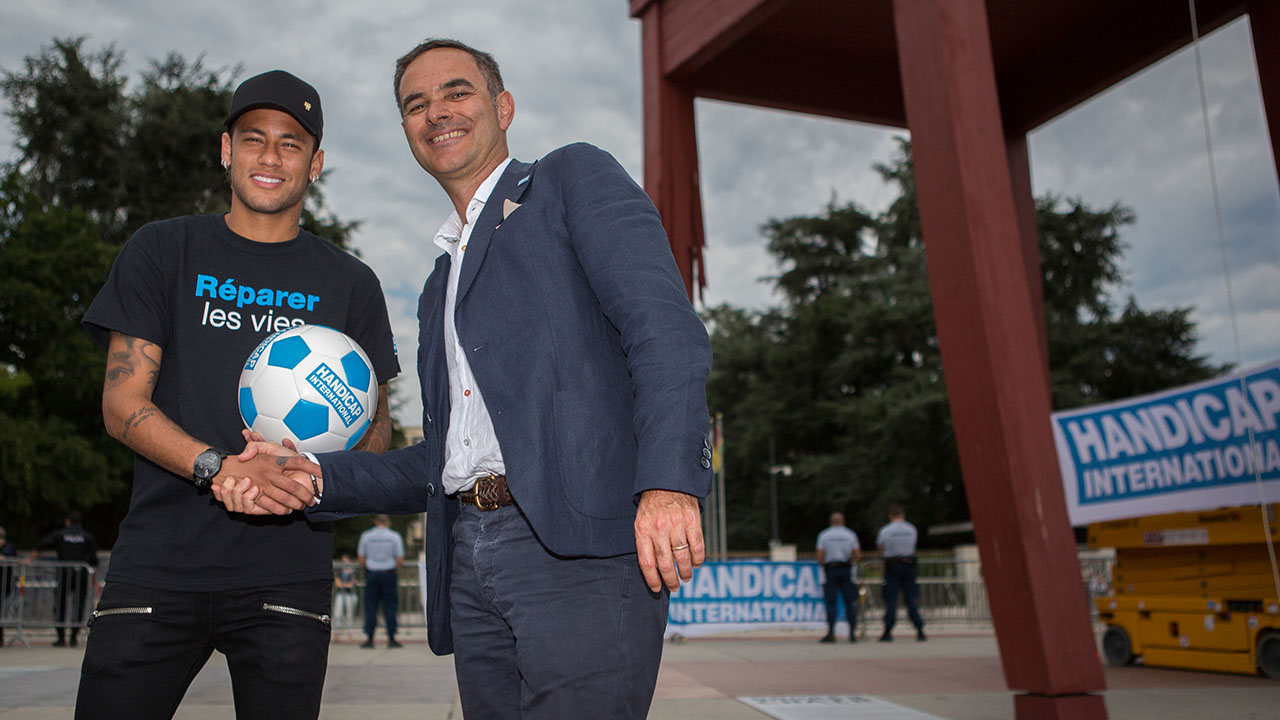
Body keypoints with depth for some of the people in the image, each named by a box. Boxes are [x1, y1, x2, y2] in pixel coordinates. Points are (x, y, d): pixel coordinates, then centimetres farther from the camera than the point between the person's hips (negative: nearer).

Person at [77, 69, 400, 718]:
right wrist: (218, 467, -16)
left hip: (287, 574, 1)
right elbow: (122, 403, 2)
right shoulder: (162, 252, 9)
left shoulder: (349, 284, 11)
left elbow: (376, 428, 11)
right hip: (158, 562, 0)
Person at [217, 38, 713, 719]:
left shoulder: (575, 178, 8)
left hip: (583, 542, -6)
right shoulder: (439, 286, 28)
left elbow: (664, 326, -8)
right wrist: (318, 477, 10)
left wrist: (668, 481, -23)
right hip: (471, 565, 7)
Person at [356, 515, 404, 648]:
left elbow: (361, 559, 1)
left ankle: (369, 638, 5)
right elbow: (400, 560, -6)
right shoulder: (395, 536, -4)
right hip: (389, 573, -1)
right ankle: (391, 638, 4)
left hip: (371, 573, 1)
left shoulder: (366, 536, 0)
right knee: (390, 607, 4)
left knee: (370, 607, 6)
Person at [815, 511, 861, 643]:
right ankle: (853, 633, 3)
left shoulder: (824, 535, 1)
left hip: (830, 569, -1)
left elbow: (820, 556, -6)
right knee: (850, 603, 6)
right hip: (846, 569, 1)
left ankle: (831, 633, -5)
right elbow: (857, 555, 1)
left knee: (830, 603, 0)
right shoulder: (850, 534, 5)